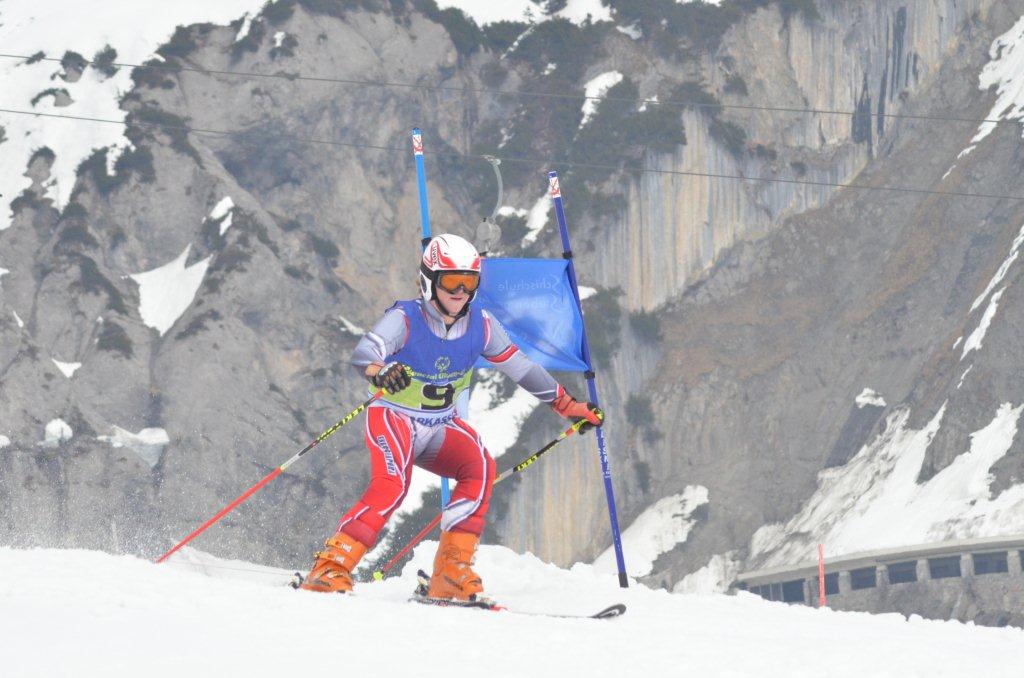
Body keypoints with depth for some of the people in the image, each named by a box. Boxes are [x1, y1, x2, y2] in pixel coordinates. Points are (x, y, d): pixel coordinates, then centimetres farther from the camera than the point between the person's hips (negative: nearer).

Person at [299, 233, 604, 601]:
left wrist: (568, 405, 11)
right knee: (391, 486, -31)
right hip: (395, 417, -5)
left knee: (479, 467, -24)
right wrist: (380, 371, -60)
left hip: (441, 426, 5)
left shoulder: (481, 325, -4)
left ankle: (452, 574, -20)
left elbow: (519, 366, 8)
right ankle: (330, 568, -27)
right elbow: (366, 351, -36)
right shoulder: (405, 319, -18)